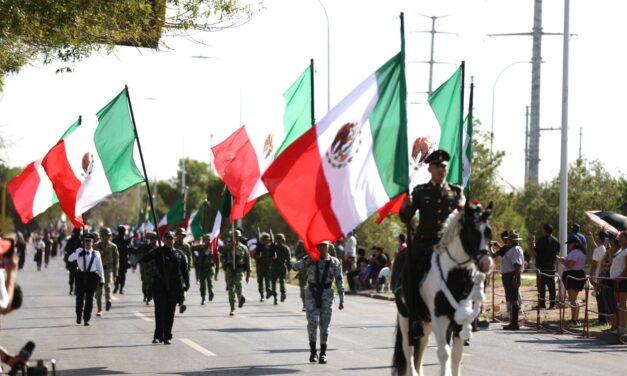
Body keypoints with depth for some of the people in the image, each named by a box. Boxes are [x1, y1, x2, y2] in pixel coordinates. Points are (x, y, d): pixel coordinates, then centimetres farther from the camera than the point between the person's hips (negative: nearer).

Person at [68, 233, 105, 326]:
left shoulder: (96, 253, 11)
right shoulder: (79, 251, 10)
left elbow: (100, 267, 12)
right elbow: (70, 259, -4)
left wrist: (102, 279, 7)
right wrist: (79, 254, -19)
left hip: (92, 276, 0)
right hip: (81, 276, 0)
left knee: (89, 298, -2)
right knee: (80, 297, 3)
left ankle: (86, 319, 3)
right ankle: (79, 315, 26)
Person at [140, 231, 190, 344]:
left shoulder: (179, 254, 9)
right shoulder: (157, 252, 3)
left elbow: (185, 270, 10)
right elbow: (143, 259, -7)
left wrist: (186, 284, 1)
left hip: (174, 287, 2)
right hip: (159, 285, -2)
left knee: (170, 312, 4)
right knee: (160, 310, -6)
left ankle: (167, 336, 9)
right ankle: (158, 335, -2)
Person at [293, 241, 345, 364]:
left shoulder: (334, 262, 2)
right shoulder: (310, 260, 2)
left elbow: (339, 281, 4)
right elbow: (296, 267, -13)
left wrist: (341, 300, 0)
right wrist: (310, 257, -18)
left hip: (326, 295, 1)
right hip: (312, 294, 0)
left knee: (324, 325, 3)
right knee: (312, 322, -14)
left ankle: (323, 354, 15)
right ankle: (313, 351, 0)